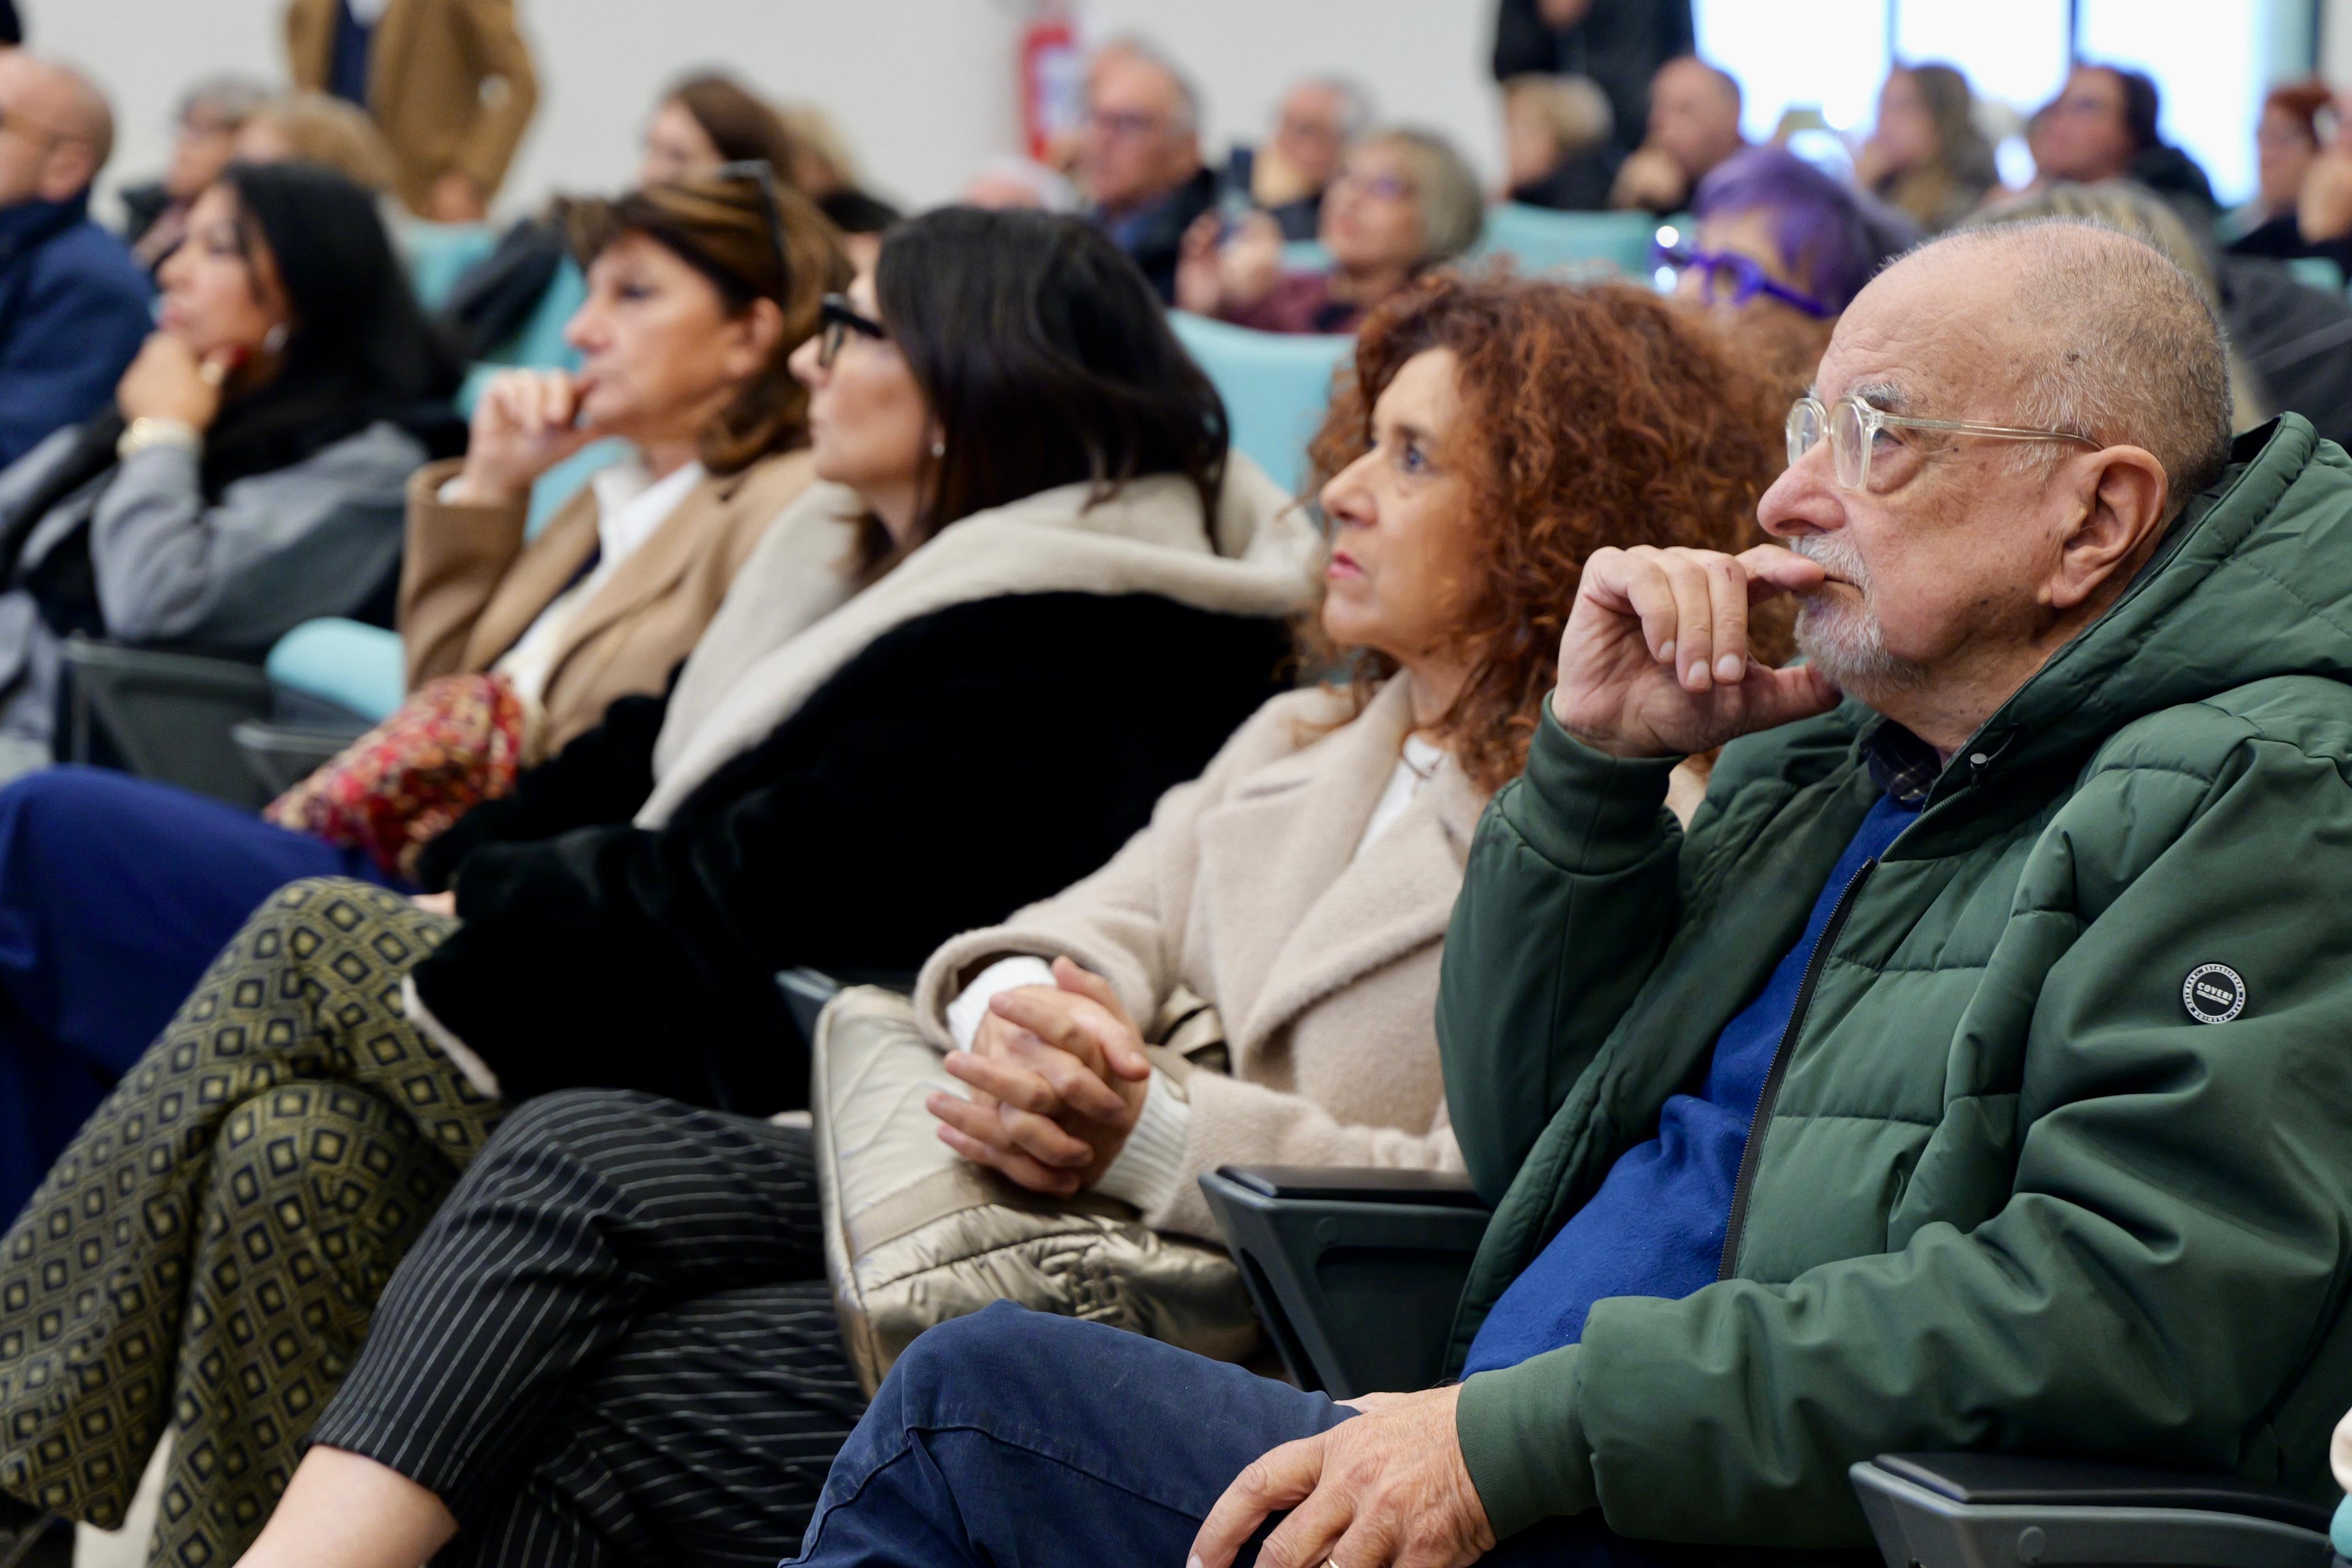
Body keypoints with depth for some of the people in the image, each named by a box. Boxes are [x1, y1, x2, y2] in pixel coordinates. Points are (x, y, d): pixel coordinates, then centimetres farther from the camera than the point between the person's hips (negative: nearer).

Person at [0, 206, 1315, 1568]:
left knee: (312, 939, -14)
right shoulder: (864, 560, 15)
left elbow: (762, 884, -18)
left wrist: (483, 910, -7)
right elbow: (641, 761, 17)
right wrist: (460, 880, 2)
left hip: (771, 1084, -9)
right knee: (294, 1157, -16)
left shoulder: (1048, 655, -16)